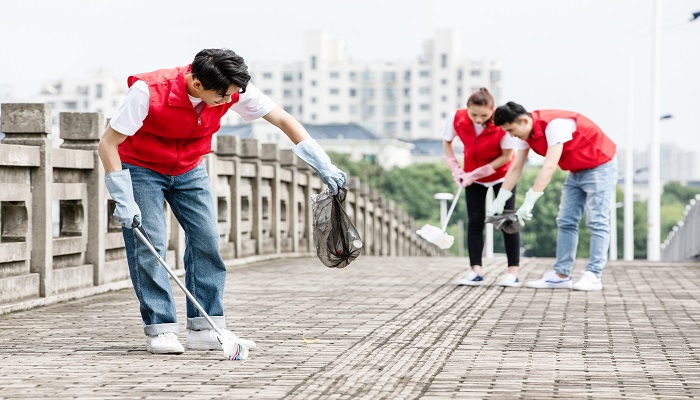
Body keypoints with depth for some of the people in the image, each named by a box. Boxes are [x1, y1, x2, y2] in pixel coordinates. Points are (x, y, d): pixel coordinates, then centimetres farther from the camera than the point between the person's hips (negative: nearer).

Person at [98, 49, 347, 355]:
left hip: (189, 169, 4)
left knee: (207, 240, -4)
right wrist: (124, 200, -29)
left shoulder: (232, 91, -23)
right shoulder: (149, 91, -35)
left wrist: (323, 167, -20)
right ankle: (160, 329, -8)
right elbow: (107, 144, -26)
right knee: (150, 244, -14)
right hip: (140, 168, -4)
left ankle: (204, 329, 1)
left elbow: (283, 120, -14)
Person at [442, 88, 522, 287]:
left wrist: (478, 173, -23)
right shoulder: (457, 119, -23)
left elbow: (506, 156, -19)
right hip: (472, 176, 3)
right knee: (475, 221, -2)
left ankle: (513, 272, -3)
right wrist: (455, 169, -10)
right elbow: (447, 142, -2)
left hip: (501, 174, -3)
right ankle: (476, 272, -3)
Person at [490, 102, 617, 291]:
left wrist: (529, 202, -37)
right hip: (576, 172, 9)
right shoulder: (527, 133, -3)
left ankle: (593, 276, -13)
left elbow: (549, 167, -35)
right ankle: (561, 275, 2)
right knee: (566, 222, 2)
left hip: (600, 166, -9)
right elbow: (515, 169, 2)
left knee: (597, 221, -11)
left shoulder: (554, 124, -30)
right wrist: (499, 202, -3)